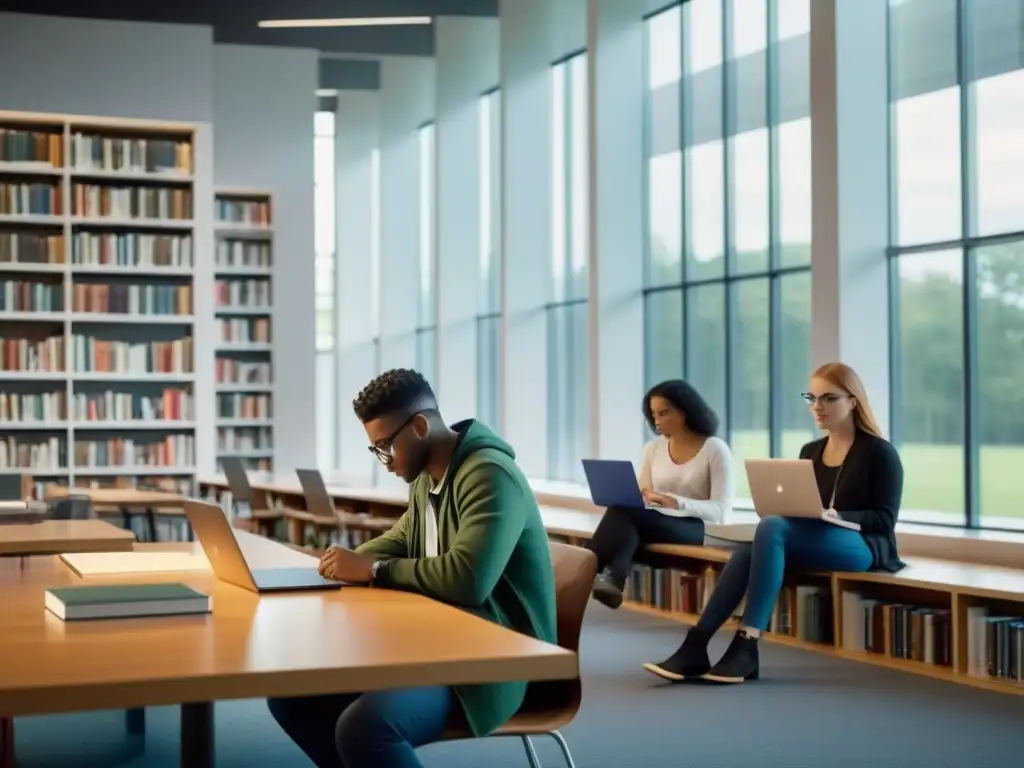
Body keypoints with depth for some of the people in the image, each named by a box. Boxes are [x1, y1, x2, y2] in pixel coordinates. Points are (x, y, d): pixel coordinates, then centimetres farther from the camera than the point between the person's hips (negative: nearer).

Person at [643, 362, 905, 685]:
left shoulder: (879, 452, -2)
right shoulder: (810, 452, 18)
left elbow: (885, 519, -8)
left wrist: (836, 516, -23)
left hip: (863, 546, -6)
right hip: (813, 543, 6)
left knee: (772, 527, -33)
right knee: (749, 550, -28)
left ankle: (746, 648, -38)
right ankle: (695, 647, -35)